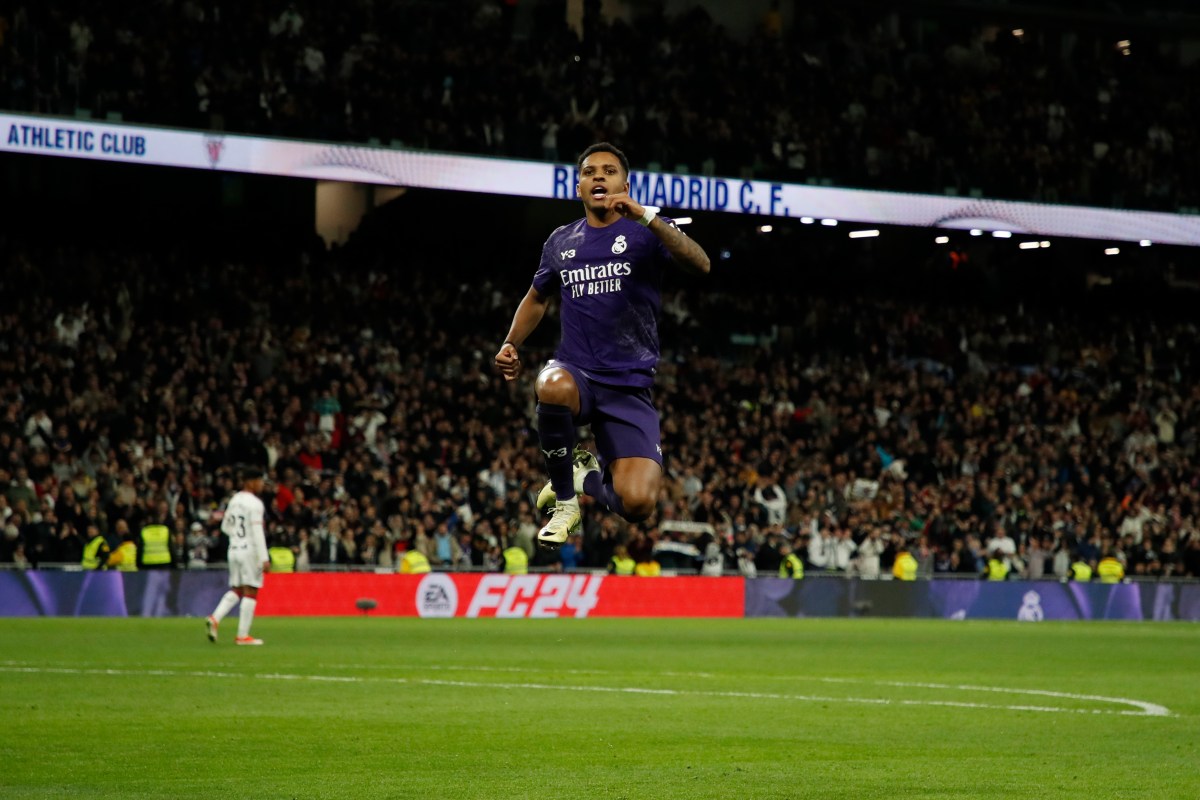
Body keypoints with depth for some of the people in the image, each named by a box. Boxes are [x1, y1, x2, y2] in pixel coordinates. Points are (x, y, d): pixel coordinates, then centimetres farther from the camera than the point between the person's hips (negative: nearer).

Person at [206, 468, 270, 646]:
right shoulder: (255, 504, -13)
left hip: (234, 549, 8)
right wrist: (264, 558, -19)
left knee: (235, 590, 15)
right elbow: (257, 532, -19)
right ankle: (243, 635, -1)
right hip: (249, 551, -8)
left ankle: (214, 619, -4)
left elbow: (225, 526, 18)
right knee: (250, 592, -1)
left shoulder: (234, 500, 11)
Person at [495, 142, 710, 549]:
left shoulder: (645, 231, 1)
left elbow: (700, 264, -19)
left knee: (637, 504, -20)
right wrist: (510, 345, 12)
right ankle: (564, 500, -15)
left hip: (630, 386, -2)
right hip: (576, 372, 2)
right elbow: (536, 298, 30)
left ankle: (587, 475, 18)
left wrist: (646, 217, -30)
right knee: (554, 388, -39)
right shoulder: (560, 241, 13)